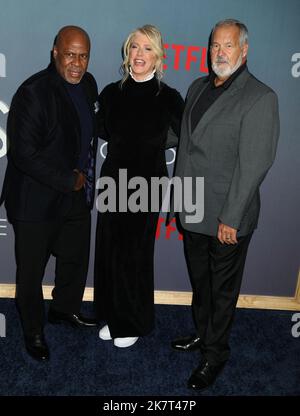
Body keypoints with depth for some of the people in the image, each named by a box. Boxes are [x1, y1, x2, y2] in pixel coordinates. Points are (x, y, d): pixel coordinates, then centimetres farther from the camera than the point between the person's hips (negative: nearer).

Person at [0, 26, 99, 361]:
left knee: (76, 259, 21)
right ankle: (33, 332, 34)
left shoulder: (88, 84, 4)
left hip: (77, 197, 7)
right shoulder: (33, 93, -20)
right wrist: (69, 181, -18)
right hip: (37, 201, -7)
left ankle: (65, 309, 48)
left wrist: (84, 178, 6)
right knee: (31, 271, 11)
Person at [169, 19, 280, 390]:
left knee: (223, 289, 11)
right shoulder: (198, 88, 9)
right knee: (199, 281, 22)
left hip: (227, 218, -6)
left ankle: (215, 353, 31)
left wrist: (230, 218, -18)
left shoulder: (260, 98, -14)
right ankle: (202, 333, 45)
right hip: (192, 211, 7)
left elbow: (253, 164, -18)